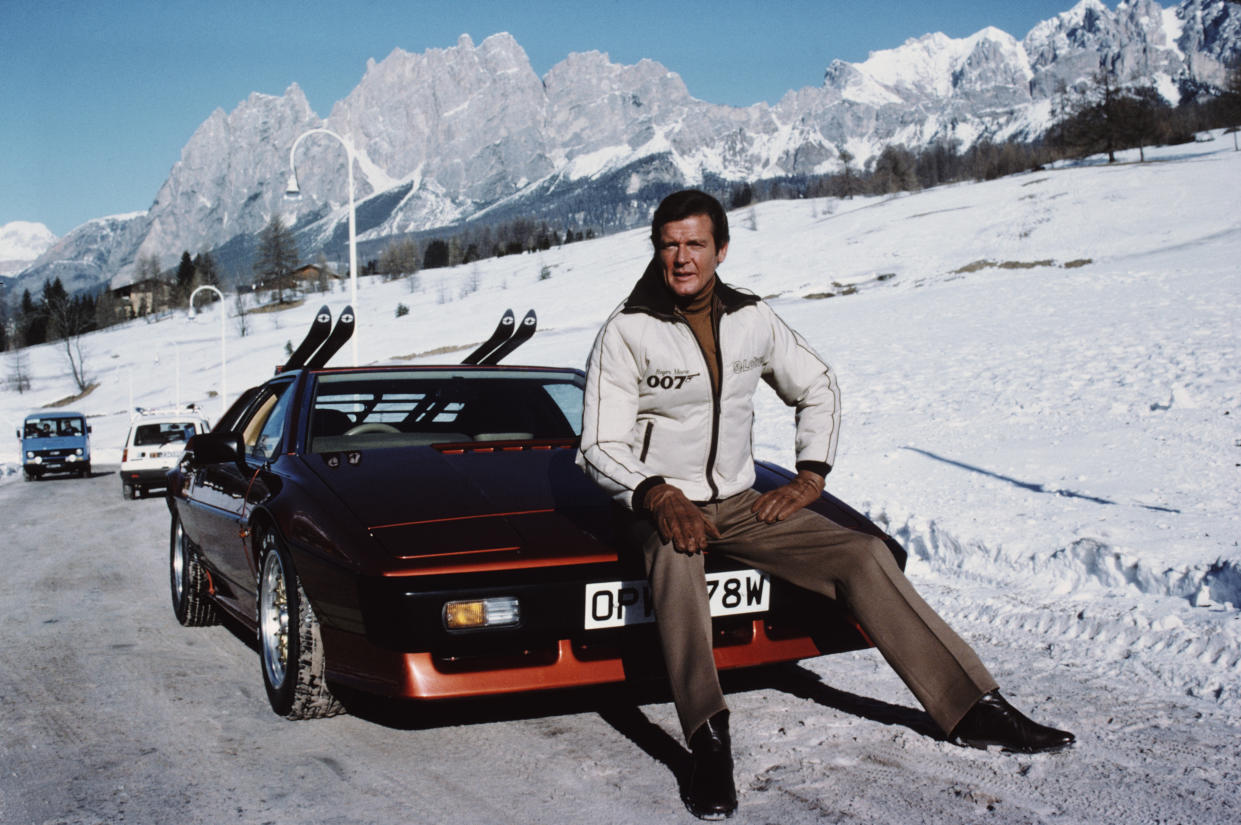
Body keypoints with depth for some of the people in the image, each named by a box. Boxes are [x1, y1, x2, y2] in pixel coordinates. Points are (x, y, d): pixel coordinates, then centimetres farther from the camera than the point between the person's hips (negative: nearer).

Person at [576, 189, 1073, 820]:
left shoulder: (752, 319, 4)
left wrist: (810, 477, 5)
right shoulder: (626, 332, -9)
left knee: (864, 555, -12)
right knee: (675, 556, -40)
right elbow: (600, 448, -11)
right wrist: (660, 498, -28)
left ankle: (973, 710, -7)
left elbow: (817, 388, 18)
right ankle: (709, 743, -42)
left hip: (740, 502, 4)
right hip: (659, 503, -4)